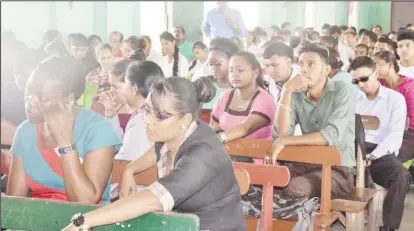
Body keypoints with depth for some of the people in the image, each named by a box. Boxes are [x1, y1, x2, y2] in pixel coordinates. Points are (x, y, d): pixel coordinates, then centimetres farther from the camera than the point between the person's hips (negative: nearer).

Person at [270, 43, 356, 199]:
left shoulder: (343, 91, -8)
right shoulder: (297, 95, 5)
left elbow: (331, 136, -21)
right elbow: (281, 133, -7)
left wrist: (284, 142, -22)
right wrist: (286, 92, -13)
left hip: (338, 169, -4)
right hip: (306, 164, 4)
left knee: (295, 188, -31)